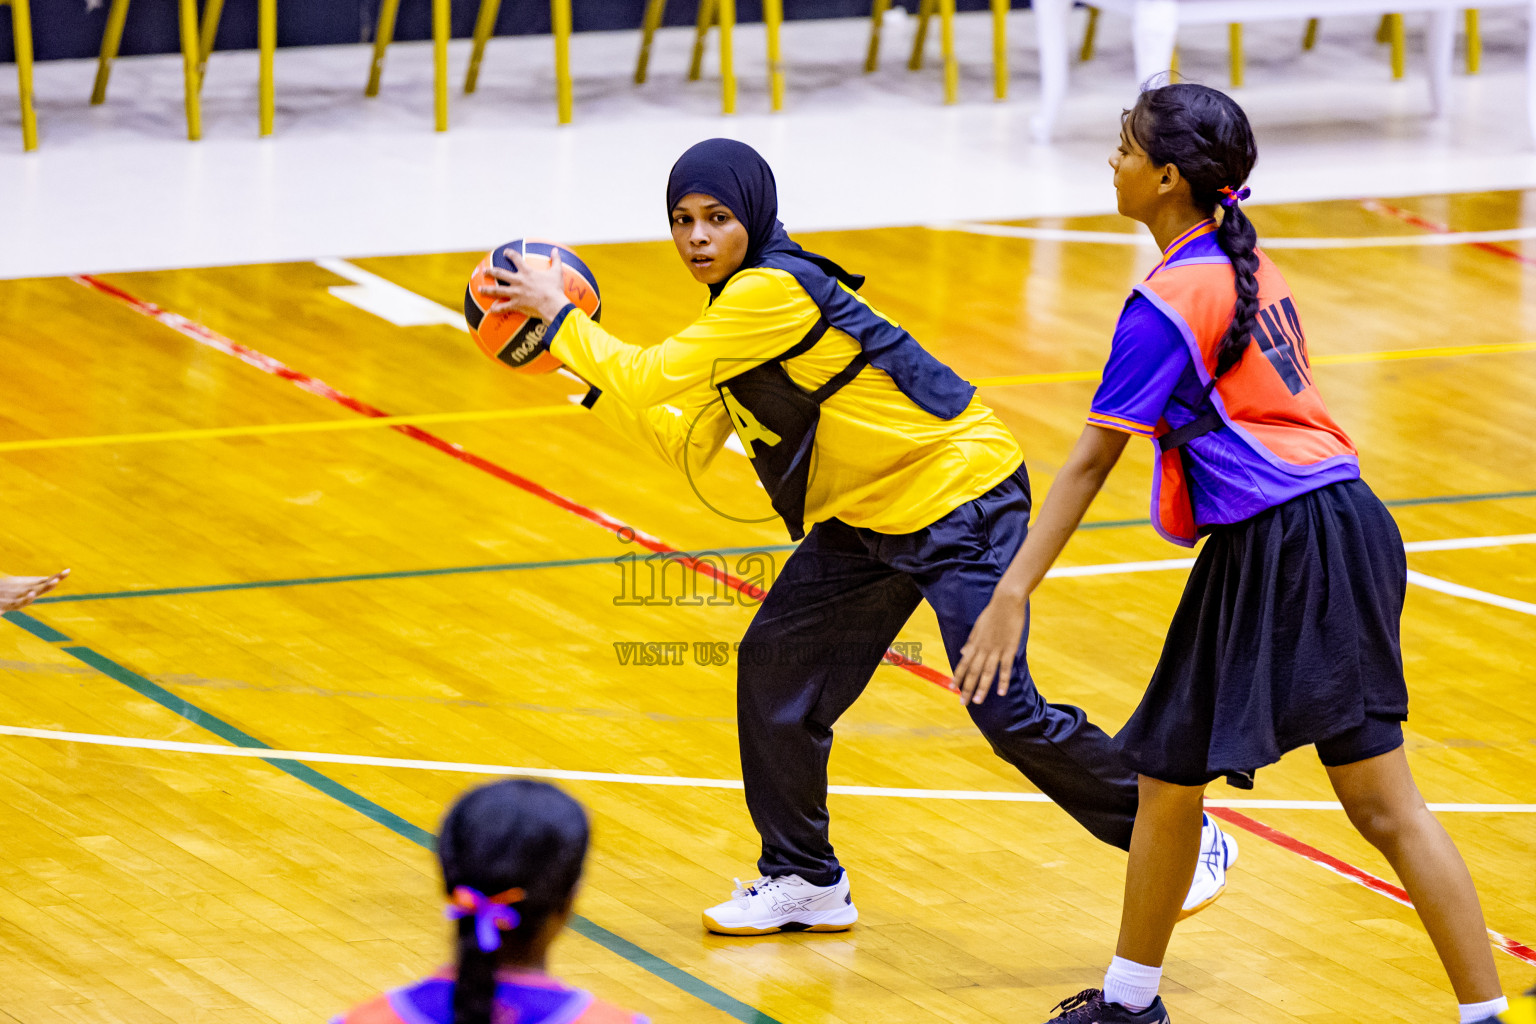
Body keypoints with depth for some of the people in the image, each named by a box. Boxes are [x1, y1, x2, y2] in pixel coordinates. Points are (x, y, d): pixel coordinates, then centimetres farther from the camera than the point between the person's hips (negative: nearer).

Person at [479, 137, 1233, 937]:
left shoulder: (775, 293, -23)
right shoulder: (738, 302, 7)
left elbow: (651, 380, -24)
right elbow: (686, 441, 8)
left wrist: (561, 315, -12)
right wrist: (587, 369, 1)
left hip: (960, 498, -10)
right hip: (867, 513, 10)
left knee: (1004, 708, -13)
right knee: (776, 664, 4)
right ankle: (804, 880, 17)